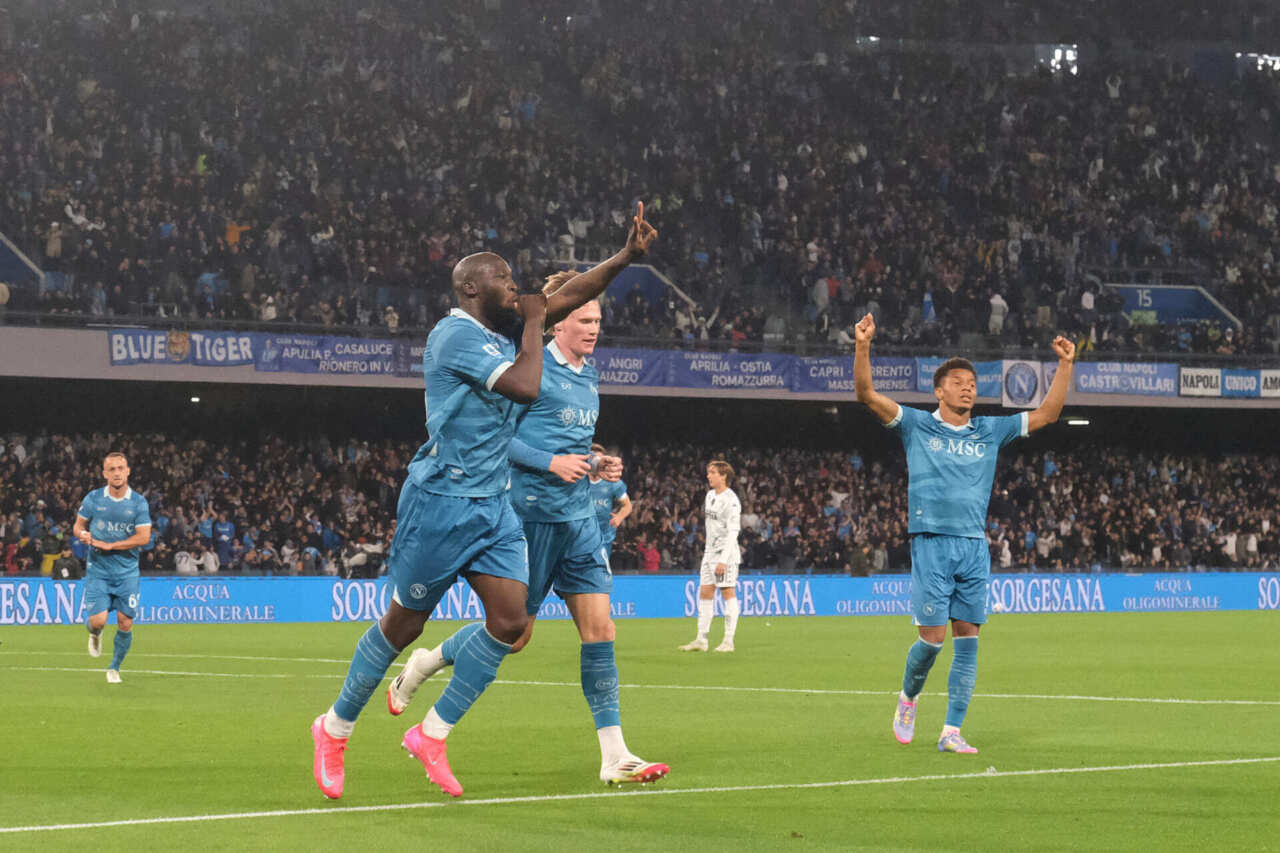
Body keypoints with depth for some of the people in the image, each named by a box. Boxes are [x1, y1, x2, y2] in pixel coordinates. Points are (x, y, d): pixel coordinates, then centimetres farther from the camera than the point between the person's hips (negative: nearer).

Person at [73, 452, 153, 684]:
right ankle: (95, 634, 27)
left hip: (127, 571, 0)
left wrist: (109, 545, -15)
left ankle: (115, 668, 19)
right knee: (97, 620, -12)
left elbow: (143, 537, -10)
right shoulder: (93, 499, -1)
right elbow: (78, 525, 11)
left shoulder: (138, 502, -4)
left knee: (125, 624, -3)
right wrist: (82, 534, -15)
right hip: (97, 570, 0)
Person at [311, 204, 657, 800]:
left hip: (493, 504, 8)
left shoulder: (499, 333, 14)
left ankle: (432, 734, 5)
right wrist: (532, 323, -8)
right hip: (441, 499, -8)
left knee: (510, 622, -5)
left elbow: (564, 298, 19)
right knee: (403, 625, 1)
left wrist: (626, 256, 8)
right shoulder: (456, 334, -14)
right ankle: (335, 729, 20)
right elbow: (525, 386, -23)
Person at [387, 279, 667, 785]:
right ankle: (424, 665, 27)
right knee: (514, 633, 1)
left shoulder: (589, 377, 14)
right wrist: (551, 462, -21)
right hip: (532, 513, -7)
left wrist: (596, 463, 8)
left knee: (599, 627, -2)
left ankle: (614, 757, -4)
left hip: (579, 518, 7)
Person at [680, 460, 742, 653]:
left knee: (728, 594, -5)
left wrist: (723, 560, -24)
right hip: (710, 551, 9)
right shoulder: (710, 495, 12)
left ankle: (728, 641, -2)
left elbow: (733, 532, -19)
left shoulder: (731, 501, -14)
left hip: (726, 554, -9)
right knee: (705, 594, 6)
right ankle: (701, 640, 8)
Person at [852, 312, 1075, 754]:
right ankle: (908, 696, 22)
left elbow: (1047, 413, 15)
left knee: (967, 638, -2)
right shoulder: (917, 426, 5)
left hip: (974, 546, 3)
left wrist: (1065, 365, 6)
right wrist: (863, 347, -17)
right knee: (933, 637, -8)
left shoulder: (990, 431, 13)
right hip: (931, 542, -3)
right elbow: (867, 393, -4)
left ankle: (952, 731, 2)